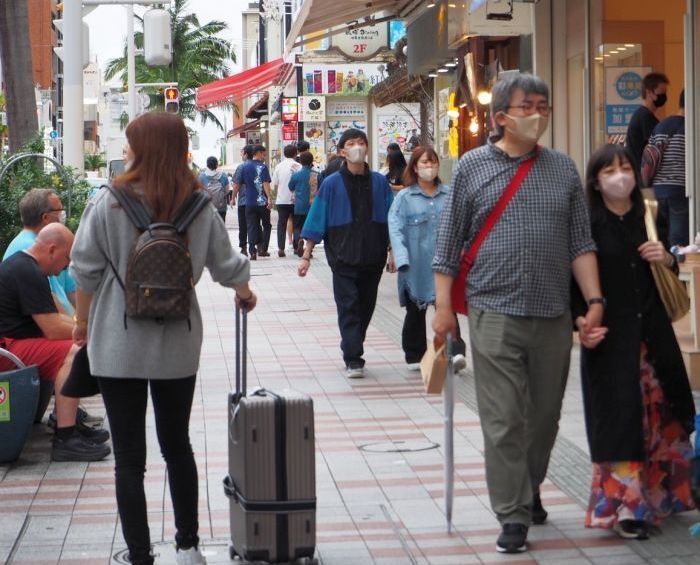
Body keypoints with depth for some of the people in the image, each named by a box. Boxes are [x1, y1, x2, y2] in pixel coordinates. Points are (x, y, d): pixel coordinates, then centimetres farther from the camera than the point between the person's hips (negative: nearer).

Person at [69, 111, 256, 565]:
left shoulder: (109, 204, -11)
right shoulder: (200, 208, -3)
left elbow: (86, 271, -6)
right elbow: (227, 266, 8)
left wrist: (83, 321, 10)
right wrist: (245, 293, 30)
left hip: (118, 346, -3)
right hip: (178, 346, 3)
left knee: (129, 458, 3)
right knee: (177, 446, 19)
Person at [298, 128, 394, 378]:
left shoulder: (379, 183, 4)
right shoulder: (331, 184, -2)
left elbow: (390, 221, 9)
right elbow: (316, 223, 0)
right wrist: (306, 256, -4)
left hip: (373, 259, 3)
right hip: (343, 259, -3)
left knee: (365, 308, 11)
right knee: (348, 308, -7)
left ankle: (353, 352, 26)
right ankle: (353, 360, -7)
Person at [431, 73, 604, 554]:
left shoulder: (563, 169, 10)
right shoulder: (472, 167, 2)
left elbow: (581, 242, 10)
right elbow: (449, 242, 4)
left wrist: (595, 301, 0)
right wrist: (444, 306, -1)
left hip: (553, 316, 3)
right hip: (496, 312, -3)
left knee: (545, 416, 13)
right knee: (503, 422, -6)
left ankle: (530, 491, 34)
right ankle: (513, 517, 0)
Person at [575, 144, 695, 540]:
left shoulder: (650, 219, 8)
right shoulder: (588, 224, -5)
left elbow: (670, 273, 18)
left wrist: (666, 258, -4)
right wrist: (582, 320, -22)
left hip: (652, 330, 5)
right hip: (610, 336, -5)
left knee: (659, 414, 11)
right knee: (619, 418, -4)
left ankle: (656, 497, 25)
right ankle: (622, 505, 3)